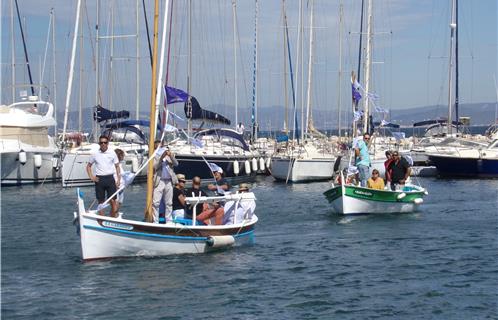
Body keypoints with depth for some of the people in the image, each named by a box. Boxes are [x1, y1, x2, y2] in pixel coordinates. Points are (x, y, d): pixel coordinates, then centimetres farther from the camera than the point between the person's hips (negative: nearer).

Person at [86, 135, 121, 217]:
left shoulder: (112, 153, 2)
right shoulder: (95, 154, 3)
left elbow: (117, 166, 9)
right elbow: (88, 166, 15)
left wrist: (118, 179, -1)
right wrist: (91, 176, 1)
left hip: (110, 178, -1)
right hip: (99, 179, 1)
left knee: (113, 201, -6)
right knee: (101, 202, 6)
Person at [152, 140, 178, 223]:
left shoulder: (169, 155, 14)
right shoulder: (154, 156, 3)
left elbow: (176, 164, 3)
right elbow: (154, 167, -10)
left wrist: (171, 156, -14)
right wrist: (161, 158, -21)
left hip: (169, 181, 4)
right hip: (159, 181, -4)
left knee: (169, 203, 9)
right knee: (156, 203, -8)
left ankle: (169, 222, 15)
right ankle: (155, 222, -6)